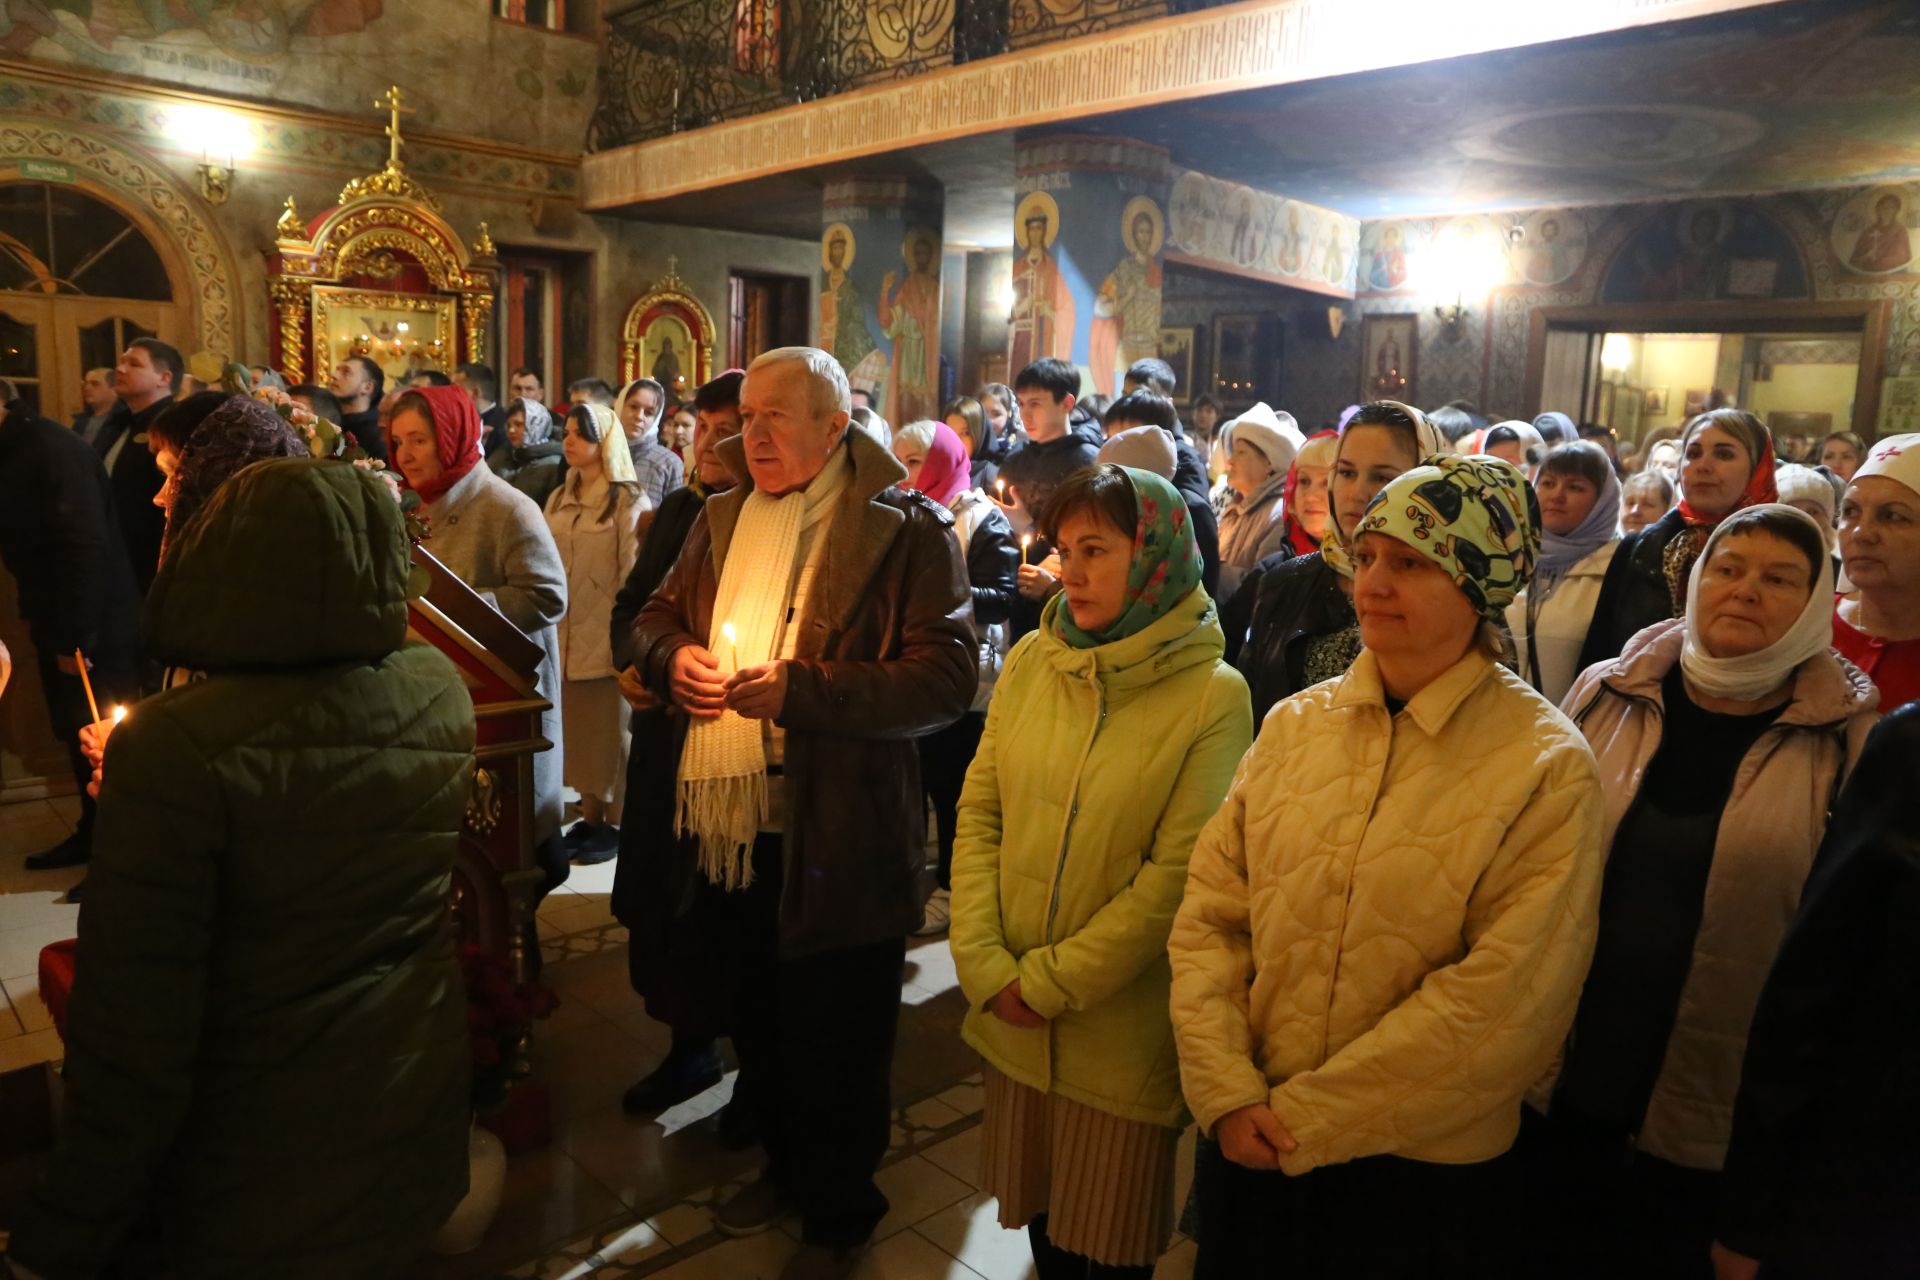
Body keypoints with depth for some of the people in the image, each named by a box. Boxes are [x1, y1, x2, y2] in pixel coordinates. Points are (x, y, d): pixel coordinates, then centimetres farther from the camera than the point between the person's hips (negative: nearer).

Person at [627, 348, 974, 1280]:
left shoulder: (904, 529, -12)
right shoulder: (721, 519, 10)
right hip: (732, 825, 7)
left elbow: (946, 677, -20)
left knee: (833, 1040, 10)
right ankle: (786, 1165, 48)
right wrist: (670, 655, -5)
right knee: (756, 1021, 23)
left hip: (838, 837, -6)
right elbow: (654, 617, 19)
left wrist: (798, 689, -27)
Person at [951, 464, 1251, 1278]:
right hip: (1010, 1010, 4)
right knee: (1036, 1202, 21)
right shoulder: (1032, 660, -1)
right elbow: (978, 812, -1)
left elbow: (1176, 873, -15)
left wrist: (1053, 982, -13)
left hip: (1119, 1020, -3)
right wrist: (986, 963, -10)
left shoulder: (1213, 695, -13)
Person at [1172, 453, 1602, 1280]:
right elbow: (1208, 917, -2)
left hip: (1426, 1178, -3)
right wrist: (1228, 1091, -12)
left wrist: (1303, 1116, -15)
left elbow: (1498, 1003, -18)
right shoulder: (1293, 724, -1)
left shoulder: (1547, 767, -13)